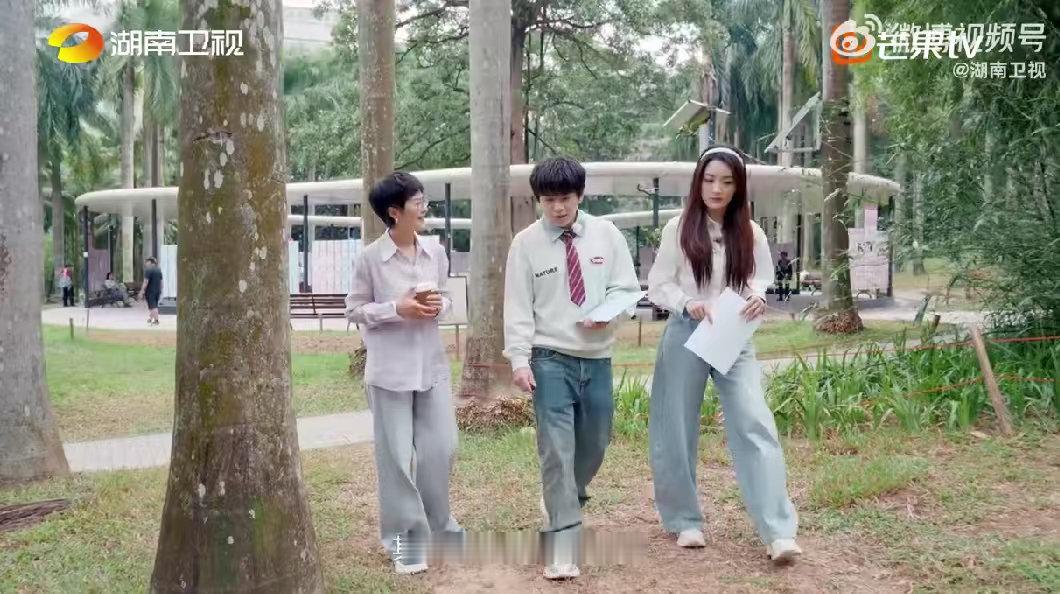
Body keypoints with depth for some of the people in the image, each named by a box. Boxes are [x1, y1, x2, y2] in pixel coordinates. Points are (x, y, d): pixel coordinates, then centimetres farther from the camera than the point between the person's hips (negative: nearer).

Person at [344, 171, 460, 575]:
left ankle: (437, 525, 30)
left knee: (440, 448, 8)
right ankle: (404, 537, 17)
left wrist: (439, 306, -8)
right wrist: (397, 309, -17)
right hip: (389, 368, -4)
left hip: (431, 364, 4)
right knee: (396, 454, 3)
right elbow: (354, 310, -4)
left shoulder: (435, 253, 4)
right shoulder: (370, 258, -9)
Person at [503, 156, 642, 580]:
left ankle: (562, 500, 44)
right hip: (550, 359, -3)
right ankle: (562, 545, -6)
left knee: (594, 442, 16)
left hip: (597, 357, 4)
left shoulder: (605, 234, 3)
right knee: (556, 450, -9)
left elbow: (626, 287, 6)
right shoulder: (526, 243, -3)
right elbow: (518, 306, -4)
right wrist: (519, 359, -13)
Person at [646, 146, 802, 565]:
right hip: (686, 337, -1)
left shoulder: (750, 233, 5)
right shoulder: (678, 229, -1)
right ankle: (685, 521, 23)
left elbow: (762, 282, 12)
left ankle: (779, 533, -14)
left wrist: (758, 299, -11)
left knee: (755, 426, -12)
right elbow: (657, 286, 0)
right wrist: (687, 303, -19)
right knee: (678, 431, 5)